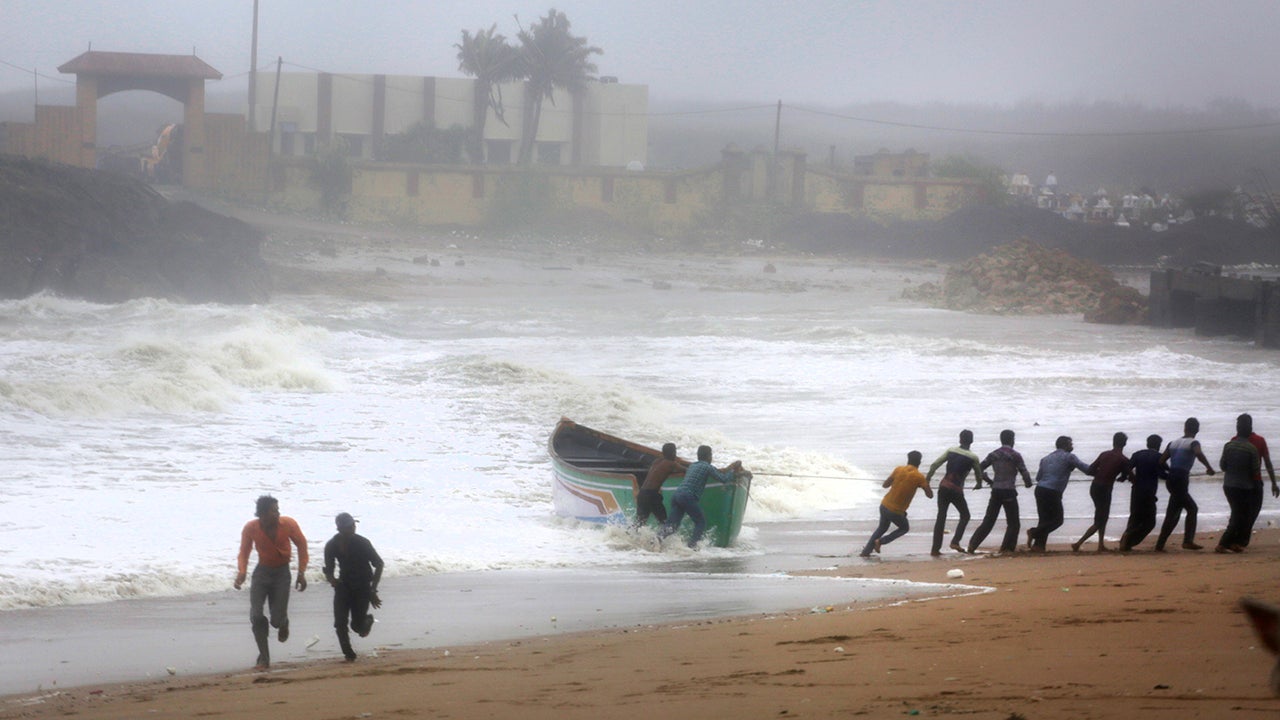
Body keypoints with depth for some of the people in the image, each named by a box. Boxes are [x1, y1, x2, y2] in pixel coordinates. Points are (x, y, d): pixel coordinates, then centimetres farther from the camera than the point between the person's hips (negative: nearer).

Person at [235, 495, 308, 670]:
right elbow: (244, 552, -4)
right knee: (256, 615, -13)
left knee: (277, 620, -5)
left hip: (282, 572, -1)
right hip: (262, 571, 1)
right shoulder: (250, 528, -16)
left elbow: (301, 545, -2)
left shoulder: (289, 525, -17)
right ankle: (264, 657, -1)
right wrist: (241, 572, -23)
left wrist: (301, 573, -4)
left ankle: (284, 623, 35)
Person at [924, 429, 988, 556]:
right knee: (965, 515, 15)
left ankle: (935, 549, 4)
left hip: (943, 487, 3)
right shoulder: (973, 458, -3)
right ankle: (955, 541, -2)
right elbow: (978, 473, 14)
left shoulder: (951, 451, 5)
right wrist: (979, 484, 35)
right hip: (956, 490, -3)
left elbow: (934, 465, 3)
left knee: (941, 517, 7)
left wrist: (928, 477, 18)